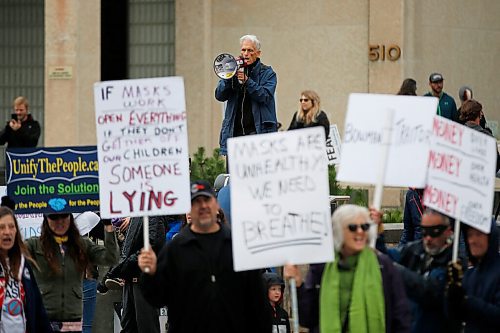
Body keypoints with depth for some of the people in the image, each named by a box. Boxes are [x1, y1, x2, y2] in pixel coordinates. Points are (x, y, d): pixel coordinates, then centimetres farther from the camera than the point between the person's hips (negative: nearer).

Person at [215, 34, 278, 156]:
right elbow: (219, 96, 5)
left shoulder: (267, 73, 7)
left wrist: (246, 81, -19)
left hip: (258, 131, -3)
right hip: (234, 131, 3)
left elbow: (265, 96, -9)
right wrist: (230, 77, -10)